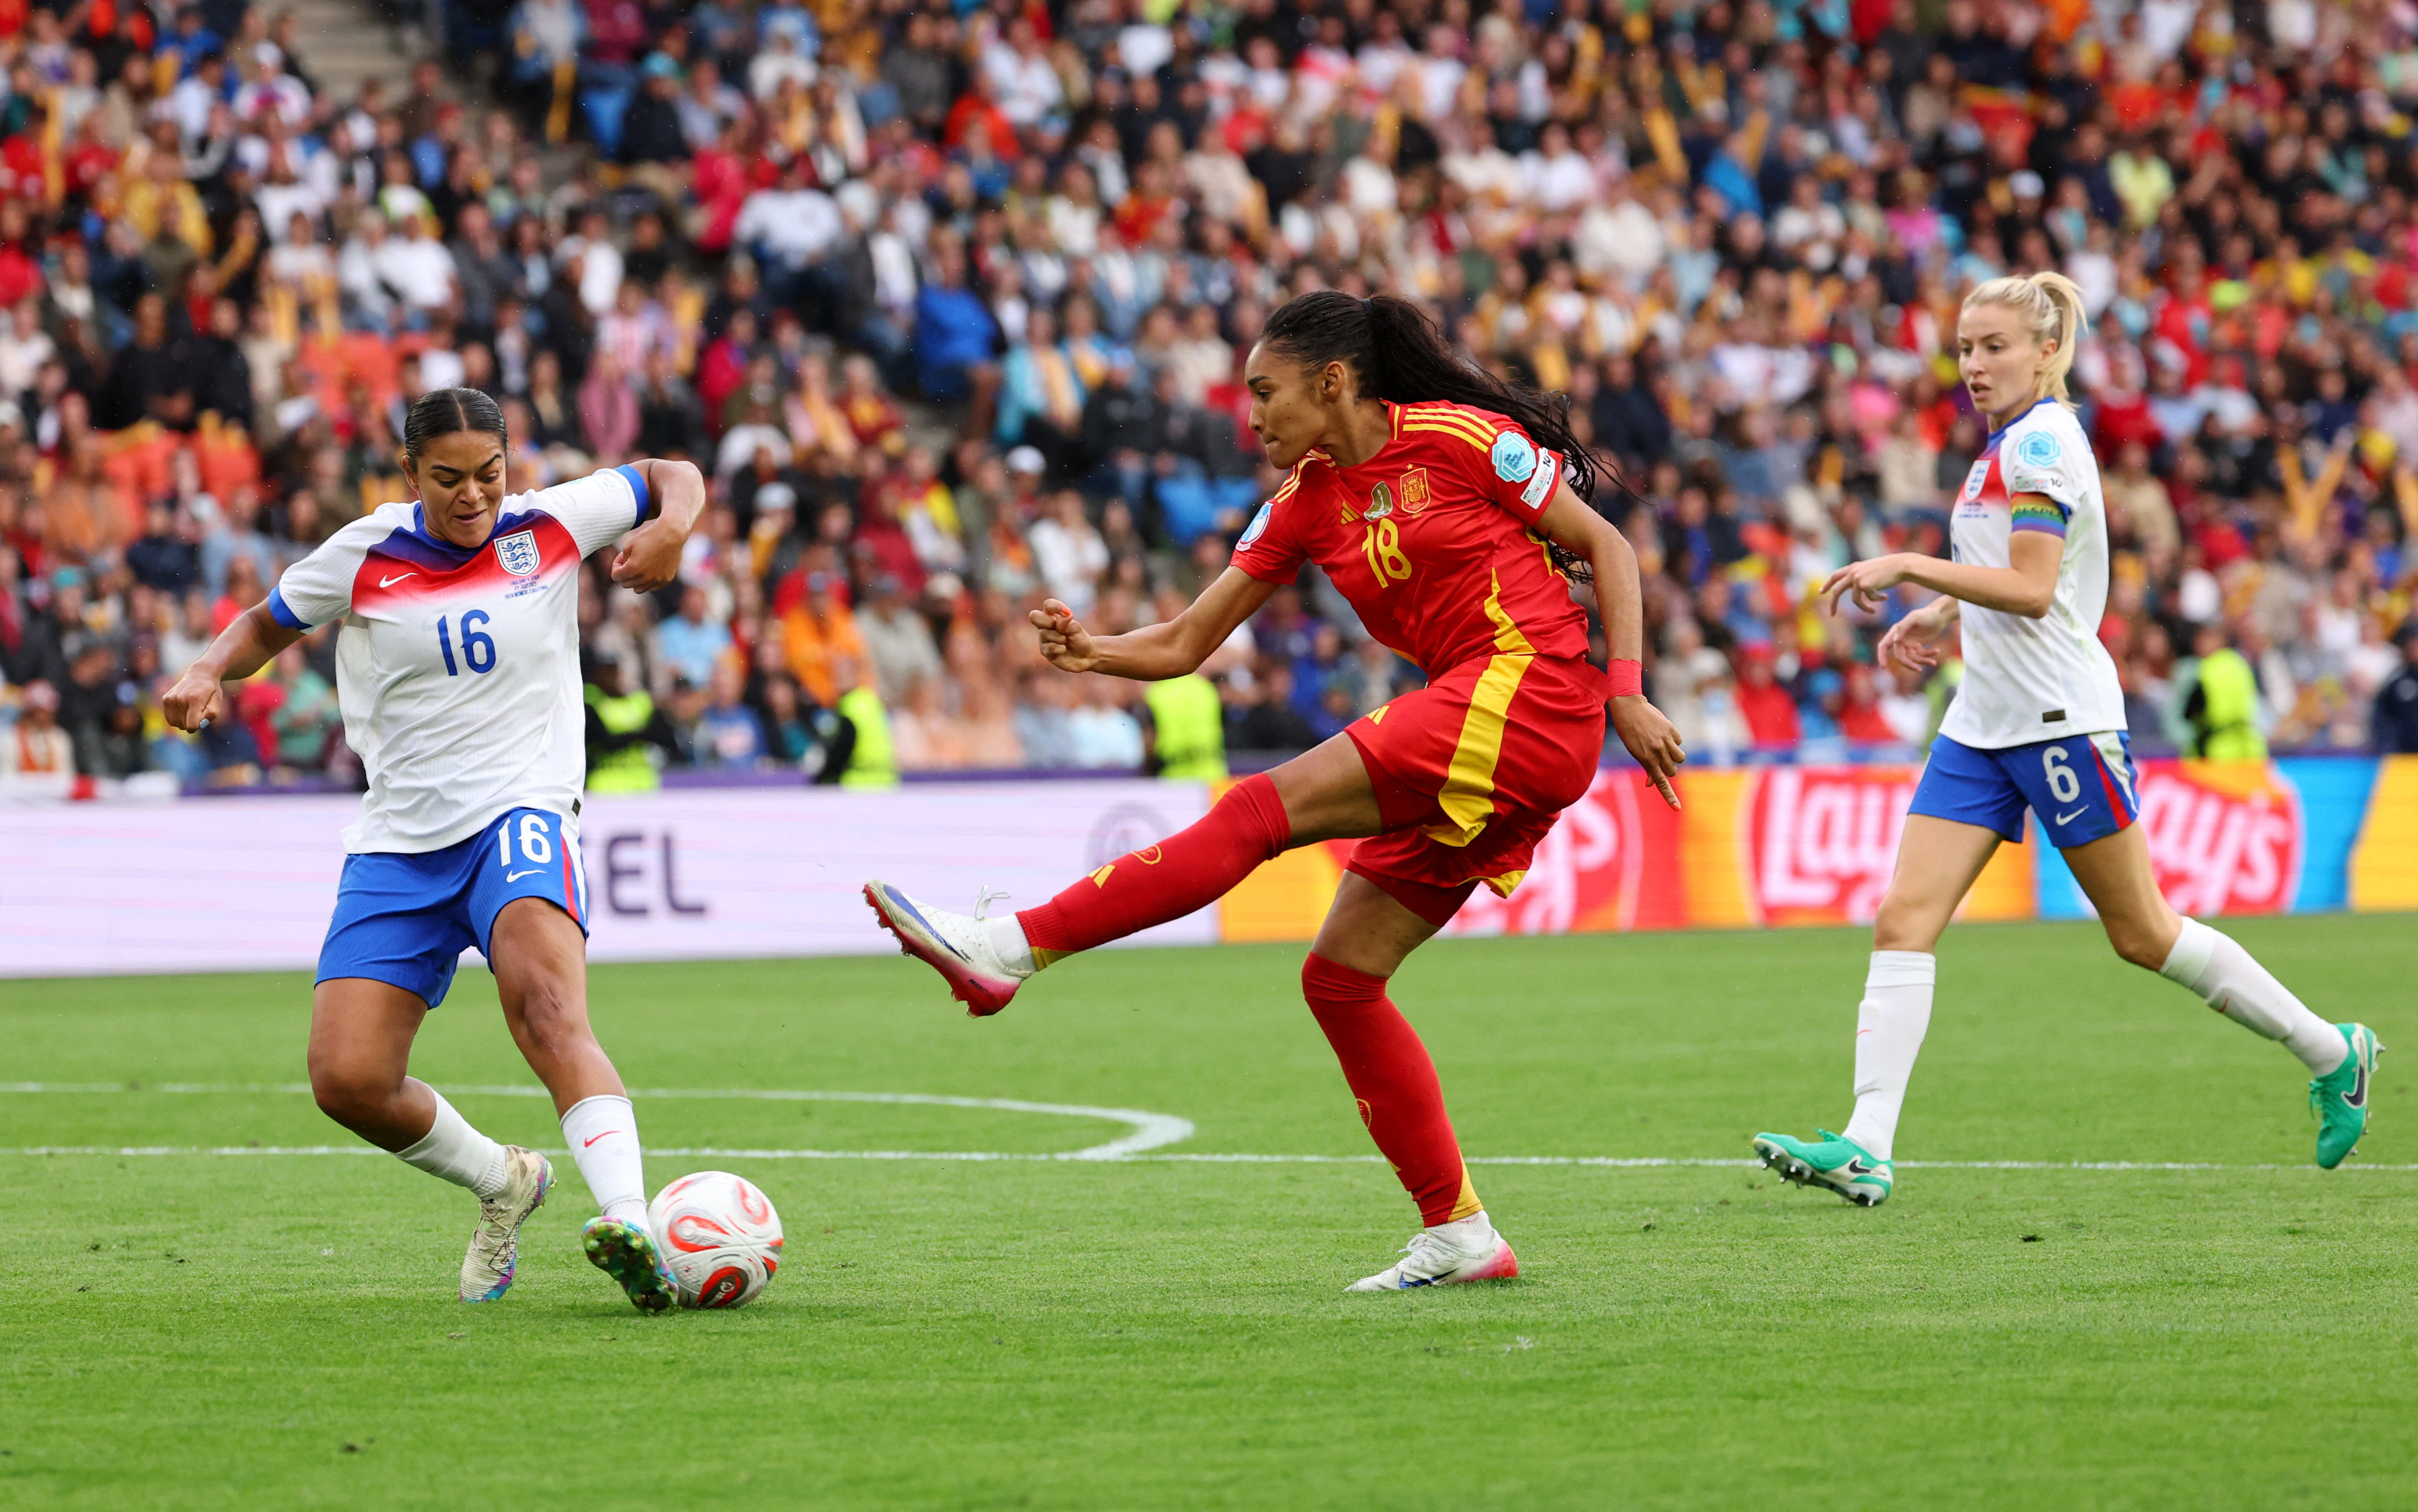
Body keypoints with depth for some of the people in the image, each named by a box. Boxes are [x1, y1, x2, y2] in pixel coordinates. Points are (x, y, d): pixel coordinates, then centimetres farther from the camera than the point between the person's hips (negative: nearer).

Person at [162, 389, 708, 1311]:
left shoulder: (552, 526, 1)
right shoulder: (363, 557, 1)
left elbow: (673, 477, 16)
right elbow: (267, 625, 18)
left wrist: (672, 527, -6)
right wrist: (208, 673, -2)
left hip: (521, 816, -3)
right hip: (398, 845, 3)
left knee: (549, 1012, -33)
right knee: (348, 1083, -8)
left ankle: (629, 1224, -49)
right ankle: (503, 1183, 20)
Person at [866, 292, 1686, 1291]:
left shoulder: (1460, 440, -3)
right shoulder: (1306, 505, 15)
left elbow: (1607, 547, 2)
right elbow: (1184, 645, 12)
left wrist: (1625, 694, -8)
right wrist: (1090, 652, -8)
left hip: (1529, 694, -8)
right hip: (1463, 757, 8)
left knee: (1263, 809, -18)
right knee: (1340, 979, 2)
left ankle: (1010, 950, -24)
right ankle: (1459, 1234, 5)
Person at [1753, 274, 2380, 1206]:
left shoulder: (2043, 441, -14)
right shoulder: (2008, 443, 15)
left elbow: (2033, 589, -23)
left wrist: (1908, 567, -23)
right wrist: (1938, 615, 15)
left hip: (2062, 720, -9)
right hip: (1984, 726, 9)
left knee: (2142, 934, 1)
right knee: (1903, 921, -6)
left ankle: (2331, 1055, 19)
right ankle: (1867, 1149, -14)